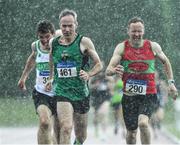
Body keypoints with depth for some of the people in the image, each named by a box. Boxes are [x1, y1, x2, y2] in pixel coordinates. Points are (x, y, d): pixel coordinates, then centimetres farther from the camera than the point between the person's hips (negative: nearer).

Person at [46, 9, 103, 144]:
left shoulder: (84, 42, -3)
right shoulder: (53, 43, 5)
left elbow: (99, 65, 1)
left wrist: (88, 74, -17)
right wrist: (50, 79, 12)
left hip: (81, 93, 0)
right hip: (62, 92, 0)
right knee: (66, 128, -24)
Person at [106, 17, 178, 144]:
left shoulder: (153, 47, -2)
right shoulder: (122, 48, -5)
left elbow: (166, 62, 18)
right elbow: (108, 70, -14)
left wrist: (171, 82, 12)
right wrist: (114, 70, -38)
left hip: (149, 95, -1)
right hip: (129, 95, 1)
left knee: (143, 123, -25)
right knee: (131, 131, 8)